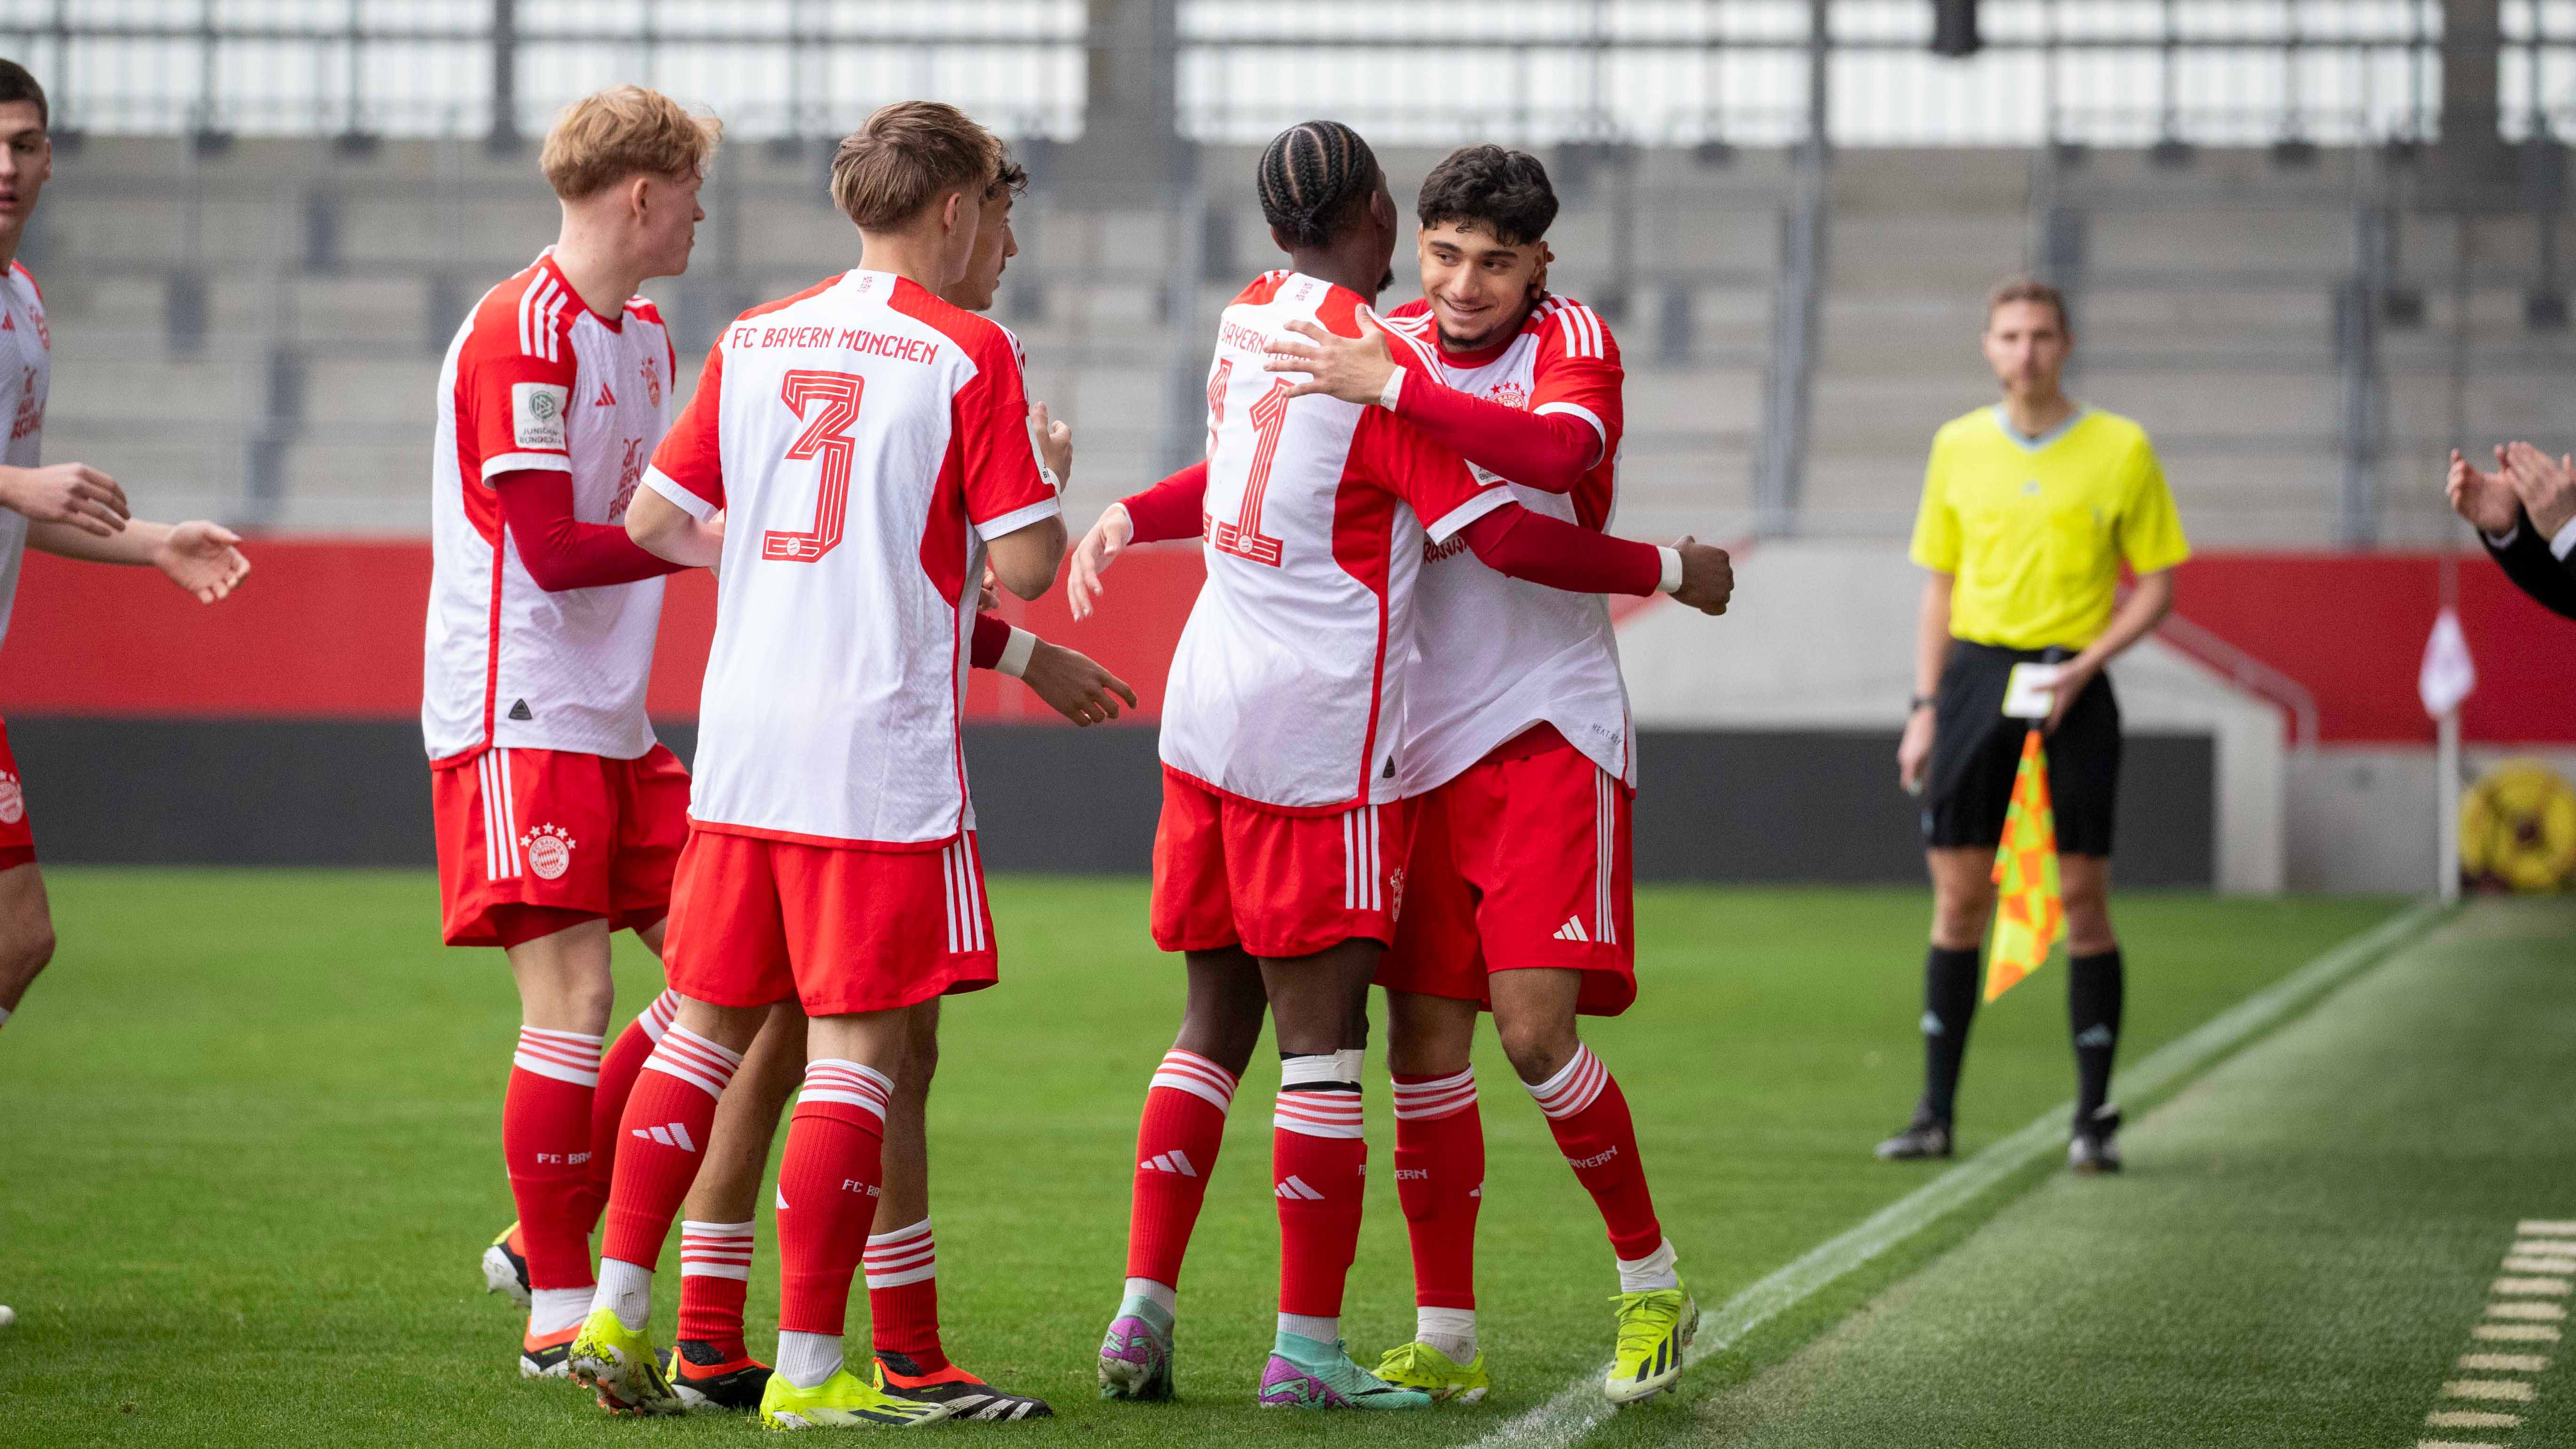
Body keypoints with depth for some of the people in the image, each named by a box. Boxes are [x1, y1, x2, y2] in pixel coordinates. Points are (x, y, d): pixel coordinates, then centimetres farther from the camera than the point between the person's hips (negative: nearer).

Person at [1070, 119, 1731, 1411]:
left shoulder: (1249, 322, 9)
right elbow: (1504, 534, -12)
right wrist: (1667, 568, -2)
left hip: (1209, 714, 8)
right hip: (1321, 733, -8)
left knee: (1216, 1021, 13)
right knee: (1321, 1038, -4)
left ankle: (1143, 1314, 9)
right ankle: (1307, 1347, -3)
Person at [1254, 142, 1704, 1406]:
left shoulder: (1572, 343, -6)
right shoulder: (1385, 347, 9)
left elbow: (1560, 451, -29)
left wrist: (1397, 389, -34)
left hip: (1548, 731, -5)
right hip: (1423, 744, 5)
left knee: (1533, 1027, -13)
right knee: (1424, 1043, 2)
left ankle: (1653, 1284, 6)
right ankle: (1444, 1339, 10)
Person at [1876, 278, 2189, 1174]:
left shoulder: (2121, 450, 0)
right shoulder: (1958, 448, 8)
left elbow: (2155, 587, 3)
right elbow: (1939, 588, 14)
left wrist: (2083, 666, -11)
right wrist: (1926, 707, 7)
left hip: (2070, 686, -2)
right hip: (1974, 673, 2)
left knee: (2082, 898, -3)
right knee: (1958, 897, 1)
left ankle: (2094, 1117, 3)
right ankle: (1937, 1114, 7)